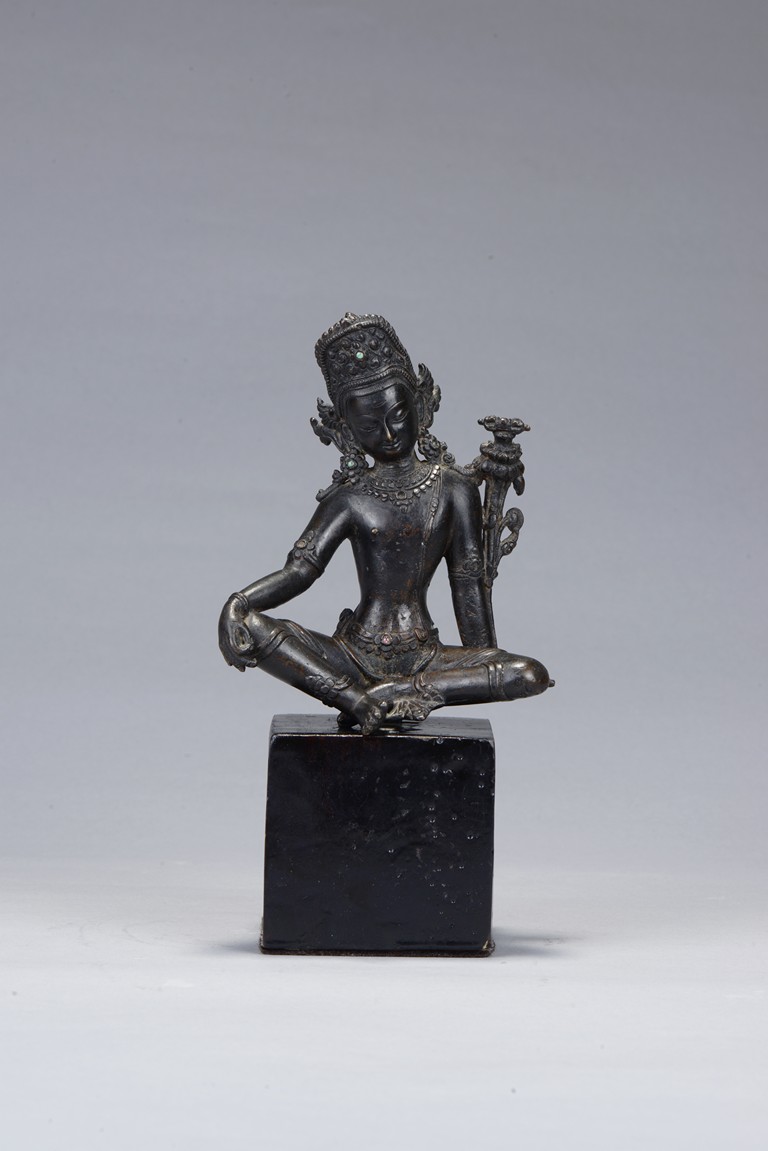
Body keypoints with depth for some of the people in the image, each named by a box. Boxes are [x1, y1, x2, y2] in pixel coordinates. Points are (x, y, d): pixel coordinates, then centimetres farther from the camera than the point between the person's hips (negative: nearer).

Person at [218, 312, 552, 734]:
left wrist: (488, 660, 6)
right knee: (247, 628, -25)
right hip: (354, 656, -1)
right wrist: (240, 602, -24)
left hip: (423, 657, 1)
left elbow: (469, 581, 9)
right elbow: (300, 568, -5)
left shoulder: (454, 490, 6)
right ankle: (358, 699, -31)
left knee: (533, 675, -24)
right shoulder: (350, 500, 5)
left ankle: (395, 692, -24)